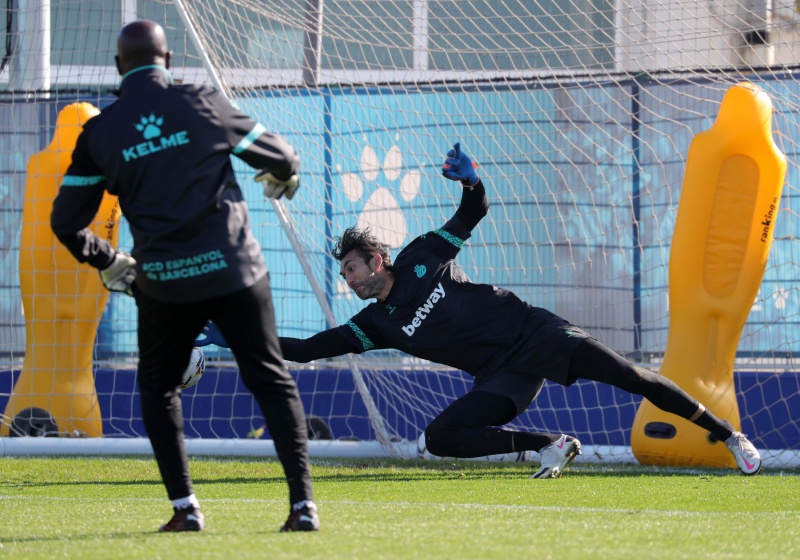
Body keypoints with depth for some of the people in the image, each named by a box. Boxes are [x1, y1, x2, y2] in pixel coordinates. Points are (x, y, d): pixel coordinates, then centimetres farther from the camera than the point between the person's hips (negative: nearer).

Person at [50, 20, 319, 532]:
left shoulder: (100, 131, 2)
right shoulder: (202, 104, -1)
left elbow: (66, 221, 7)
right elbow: (277, 155, 12)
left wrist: (107, 261, 26)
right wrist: (287, 175, 37)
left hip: (163, 282, 1)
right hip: (234, 270, -1)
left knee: (158, 386, 20)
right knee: (272, 381, 7)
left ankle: (185, 507, 9)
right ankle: (303, 503, -3)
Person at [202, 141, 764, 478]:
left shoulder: (421, 259, 0)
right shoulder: (373, 325, 4)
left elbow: (475, 212, 6)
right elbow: (309, 348, 0)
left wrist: (470, 180, -16)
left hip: (535, 332, -4)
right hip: (504, 375, 4)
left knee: (628, 375, -14)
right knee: (441, 437, -17)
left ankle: (728, 435, -4)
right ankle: (551, 445, -7)